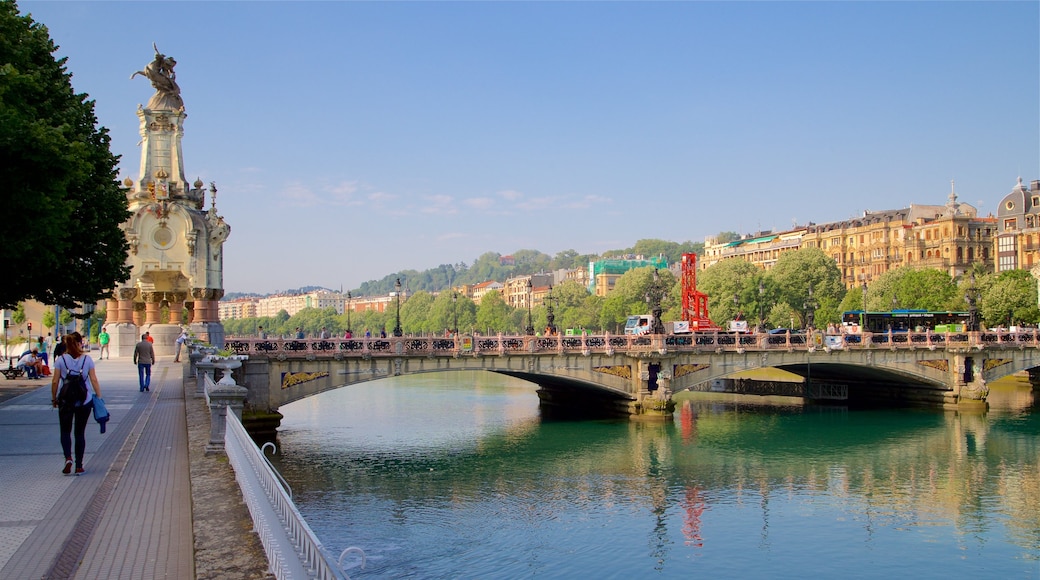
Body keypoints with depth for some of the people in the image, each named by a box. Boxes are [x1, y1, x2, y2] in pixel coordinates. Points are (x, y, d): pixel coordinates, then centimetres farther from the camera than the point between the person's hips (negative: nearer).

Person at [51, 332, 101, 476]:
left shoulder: (60, 360, -3)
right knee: (80, 433, 10)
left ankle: (68, 458, -8)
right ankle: (79, 466, 10)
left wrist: (54, 398, 9)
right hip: (85, 401, 1)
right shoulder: (87, 359, -3)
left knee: (65, 431, 14)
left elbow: (55, 381, -3)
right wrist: (99, 396, 5)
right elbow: (94, 380, -3)